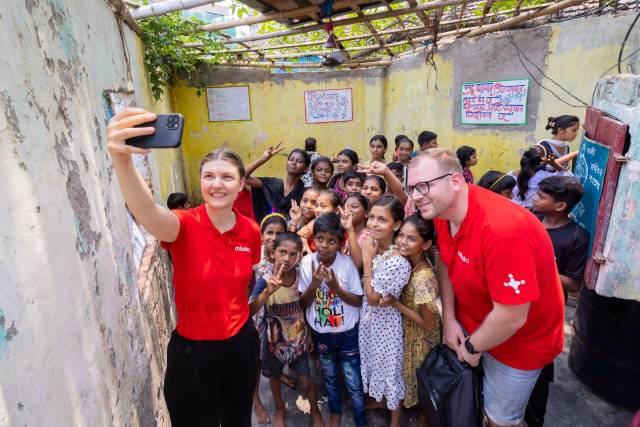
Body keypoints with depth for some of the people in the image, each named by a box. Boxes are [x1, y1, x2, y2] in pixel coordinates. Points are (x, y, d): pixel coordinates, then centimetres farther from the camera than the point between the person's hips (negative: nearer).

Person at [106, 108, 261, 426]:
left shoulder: (251, 231, -7)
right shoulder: (186, 226, -20)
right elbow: (147, 213, -44)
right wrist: (121, 159, -61)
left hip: (242, 343, 4)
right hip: (193, 351, -3)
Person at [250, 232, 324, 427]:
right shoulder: (265, 280, -23)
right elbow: (250, 310, -34)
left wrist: (309, 333, 2)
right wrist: (268, 292, -50)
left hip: (298, 337, 0)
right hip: (274, 339, 0)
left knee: (306, 381, 11)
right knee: (275, 377, 22)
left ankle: (315, 411, 41)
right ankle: (280, 408, 52)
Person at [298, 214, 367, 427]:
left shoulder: (347, 263, -20)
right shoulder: (307, 263, -15)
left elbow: (358, 301, -13)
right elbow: (303, 303, -9)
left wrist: (336, 287, -28)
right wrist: (314, 283, -27)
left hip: (347, 333, -2)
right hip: (320, 333, 2)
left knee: (353, 381, 11)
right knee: (329, 376, 24)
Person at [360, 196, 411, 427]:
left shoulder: (398, 262, -29)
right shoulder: (371, 246, -8)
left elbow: (372, 298, -24)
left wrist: (367, 260, -25)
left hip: (385, 322, -6)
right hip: (368, 318, 6)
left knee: (389, 368, 15)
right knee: (373, 362, 26)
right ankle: (377, 399, 54)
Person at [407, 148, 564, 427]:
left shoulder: (503, 231, -38)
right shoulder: (443, 209, -12)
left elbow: (511, 318, -32)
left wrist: (472, 347, -15)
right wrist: (449, 318, -4)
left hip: (519, 340, -6)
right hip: (471, 325, 6)